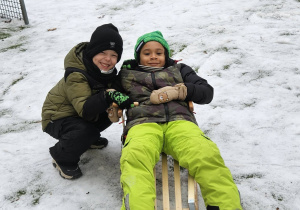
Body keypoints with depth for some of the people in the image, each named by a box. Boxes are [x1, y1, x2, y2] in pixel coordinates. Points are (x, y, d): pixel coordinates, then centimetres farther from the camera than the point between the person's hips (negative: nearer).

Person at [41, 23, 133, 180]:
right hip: (57, 118, -8)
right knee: (85, 131, -34)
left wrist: (121, 100, -22)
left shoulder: (107, 70, -7)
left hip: (79, 115, 8)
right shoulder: (76, 75, -32)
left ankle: (89, 139, 18)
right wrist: (107, 96, -55)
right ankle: (62, 158, -4)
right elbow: (85, 110, -40)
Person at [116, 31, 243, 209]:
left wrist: (178, 91, 2)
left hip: (180, 121, 1)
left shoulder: (180, 69, 32)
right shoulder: (127, 74, 31)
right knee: (135, 157, -38)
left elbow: (207, 92, 21)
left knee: (206, 154, -33)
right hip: (143, 123, -1)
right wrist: (149, 98, 3)